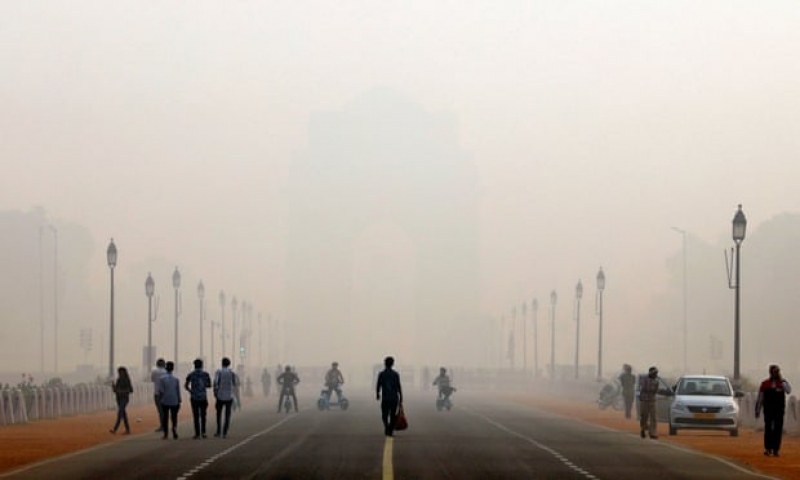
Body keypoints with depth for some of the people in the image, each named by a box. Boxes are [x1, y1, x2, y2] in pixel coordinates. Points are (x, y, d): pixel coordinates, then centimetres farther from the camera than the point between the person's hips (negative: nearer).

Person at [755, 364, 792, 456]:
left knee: (778, 429, 0)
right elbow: (760, 399, 8)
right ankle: (768, 449, 7)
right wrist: (757, 411, 6)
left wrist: (782, 380, -21)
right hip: (768, 410, 0)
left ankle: (776, 449, 5)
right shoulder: (764, 384, 5)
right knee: (768, 429, 0)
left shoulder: (783, 383, 3)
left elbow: (788, 391, -19)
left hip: (779, 410, 0)